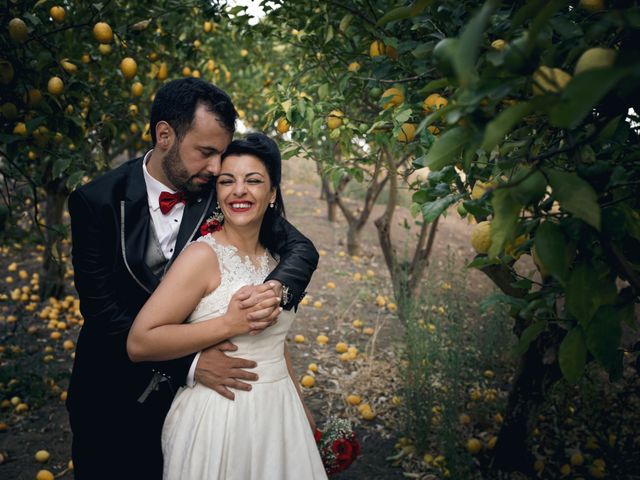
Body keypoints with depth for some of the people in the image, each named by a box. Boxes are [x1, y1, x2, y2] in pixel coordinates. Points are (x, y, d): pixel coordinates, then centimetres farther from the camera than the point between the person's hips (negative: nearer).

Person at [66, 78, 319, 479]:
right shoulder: (96, 202, -16)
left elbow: (300, 247, -9)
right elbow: (101, 309, -19)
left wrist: (278, 289, -32)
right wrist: (189, 364, -29)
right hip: (114, 398, -1)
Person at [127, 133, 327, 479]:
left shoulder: (273, 259, 6)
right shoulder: (204, 255, -15)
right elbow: (138, 343, -21)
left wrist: (301, 408, 22)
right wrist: (229, 324, -23)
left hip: (278, 414, 7)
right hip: (221, 418, -6)